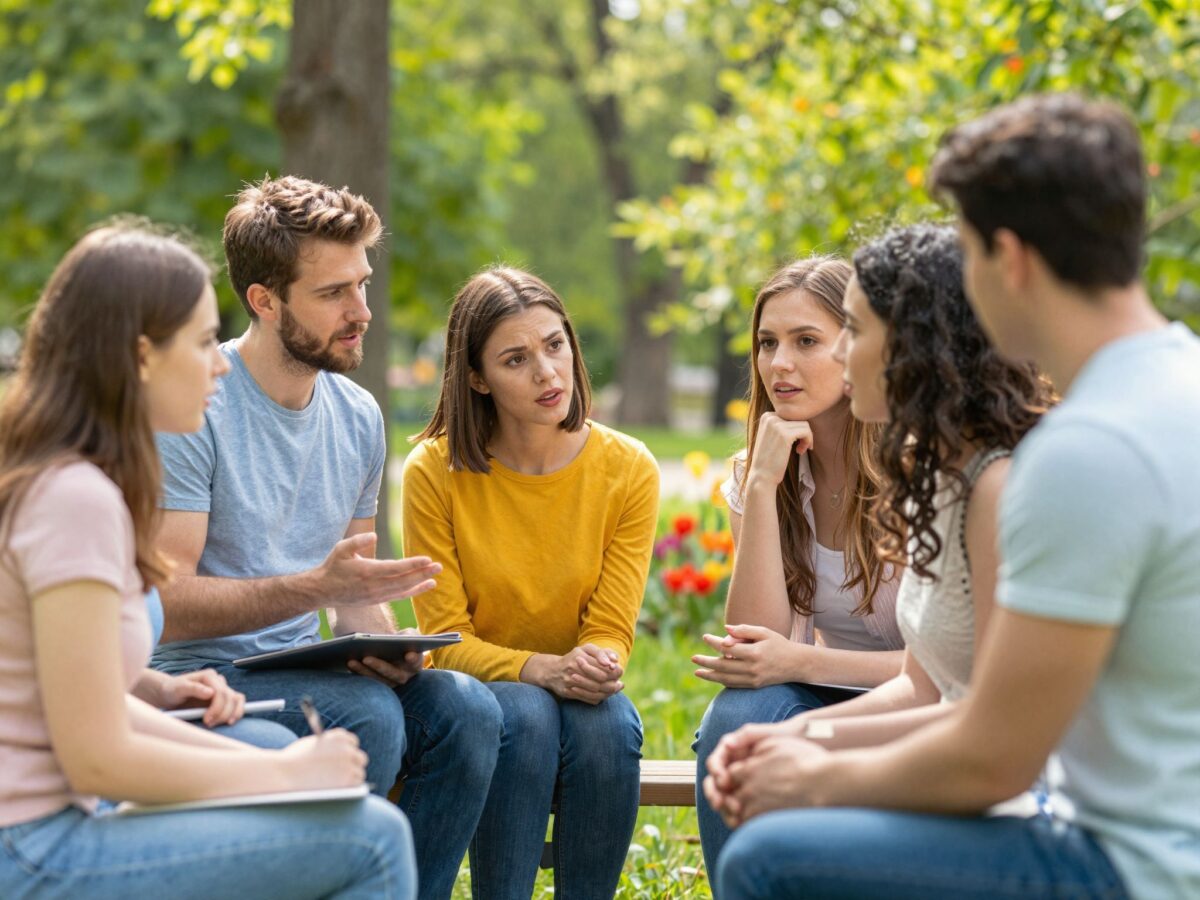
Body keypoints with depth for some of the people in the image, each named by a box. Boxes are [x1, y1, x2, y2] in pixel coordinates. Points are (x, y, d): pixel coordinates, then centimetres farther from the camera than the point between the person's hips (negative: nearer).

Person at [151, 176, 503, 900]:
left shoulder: (358, 417, 9)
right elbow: (166, 605, -18)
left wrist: (381, 642, -6)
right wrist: (315, 586, -28)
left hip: (303, 674, 6)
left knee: (466, 708, -18)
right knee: (366, 713, -31)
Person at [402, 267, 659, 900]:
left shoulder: (628, 470, -6)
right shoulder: (434, 472, -11)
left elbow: (611, 631, -5)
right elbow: (447, 639, -10)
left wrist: (597, 664, -30)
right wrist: (540, 669, -29)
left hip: (577, 690, 2)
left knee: (608, 722, -31)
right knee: (527, 715, -33)